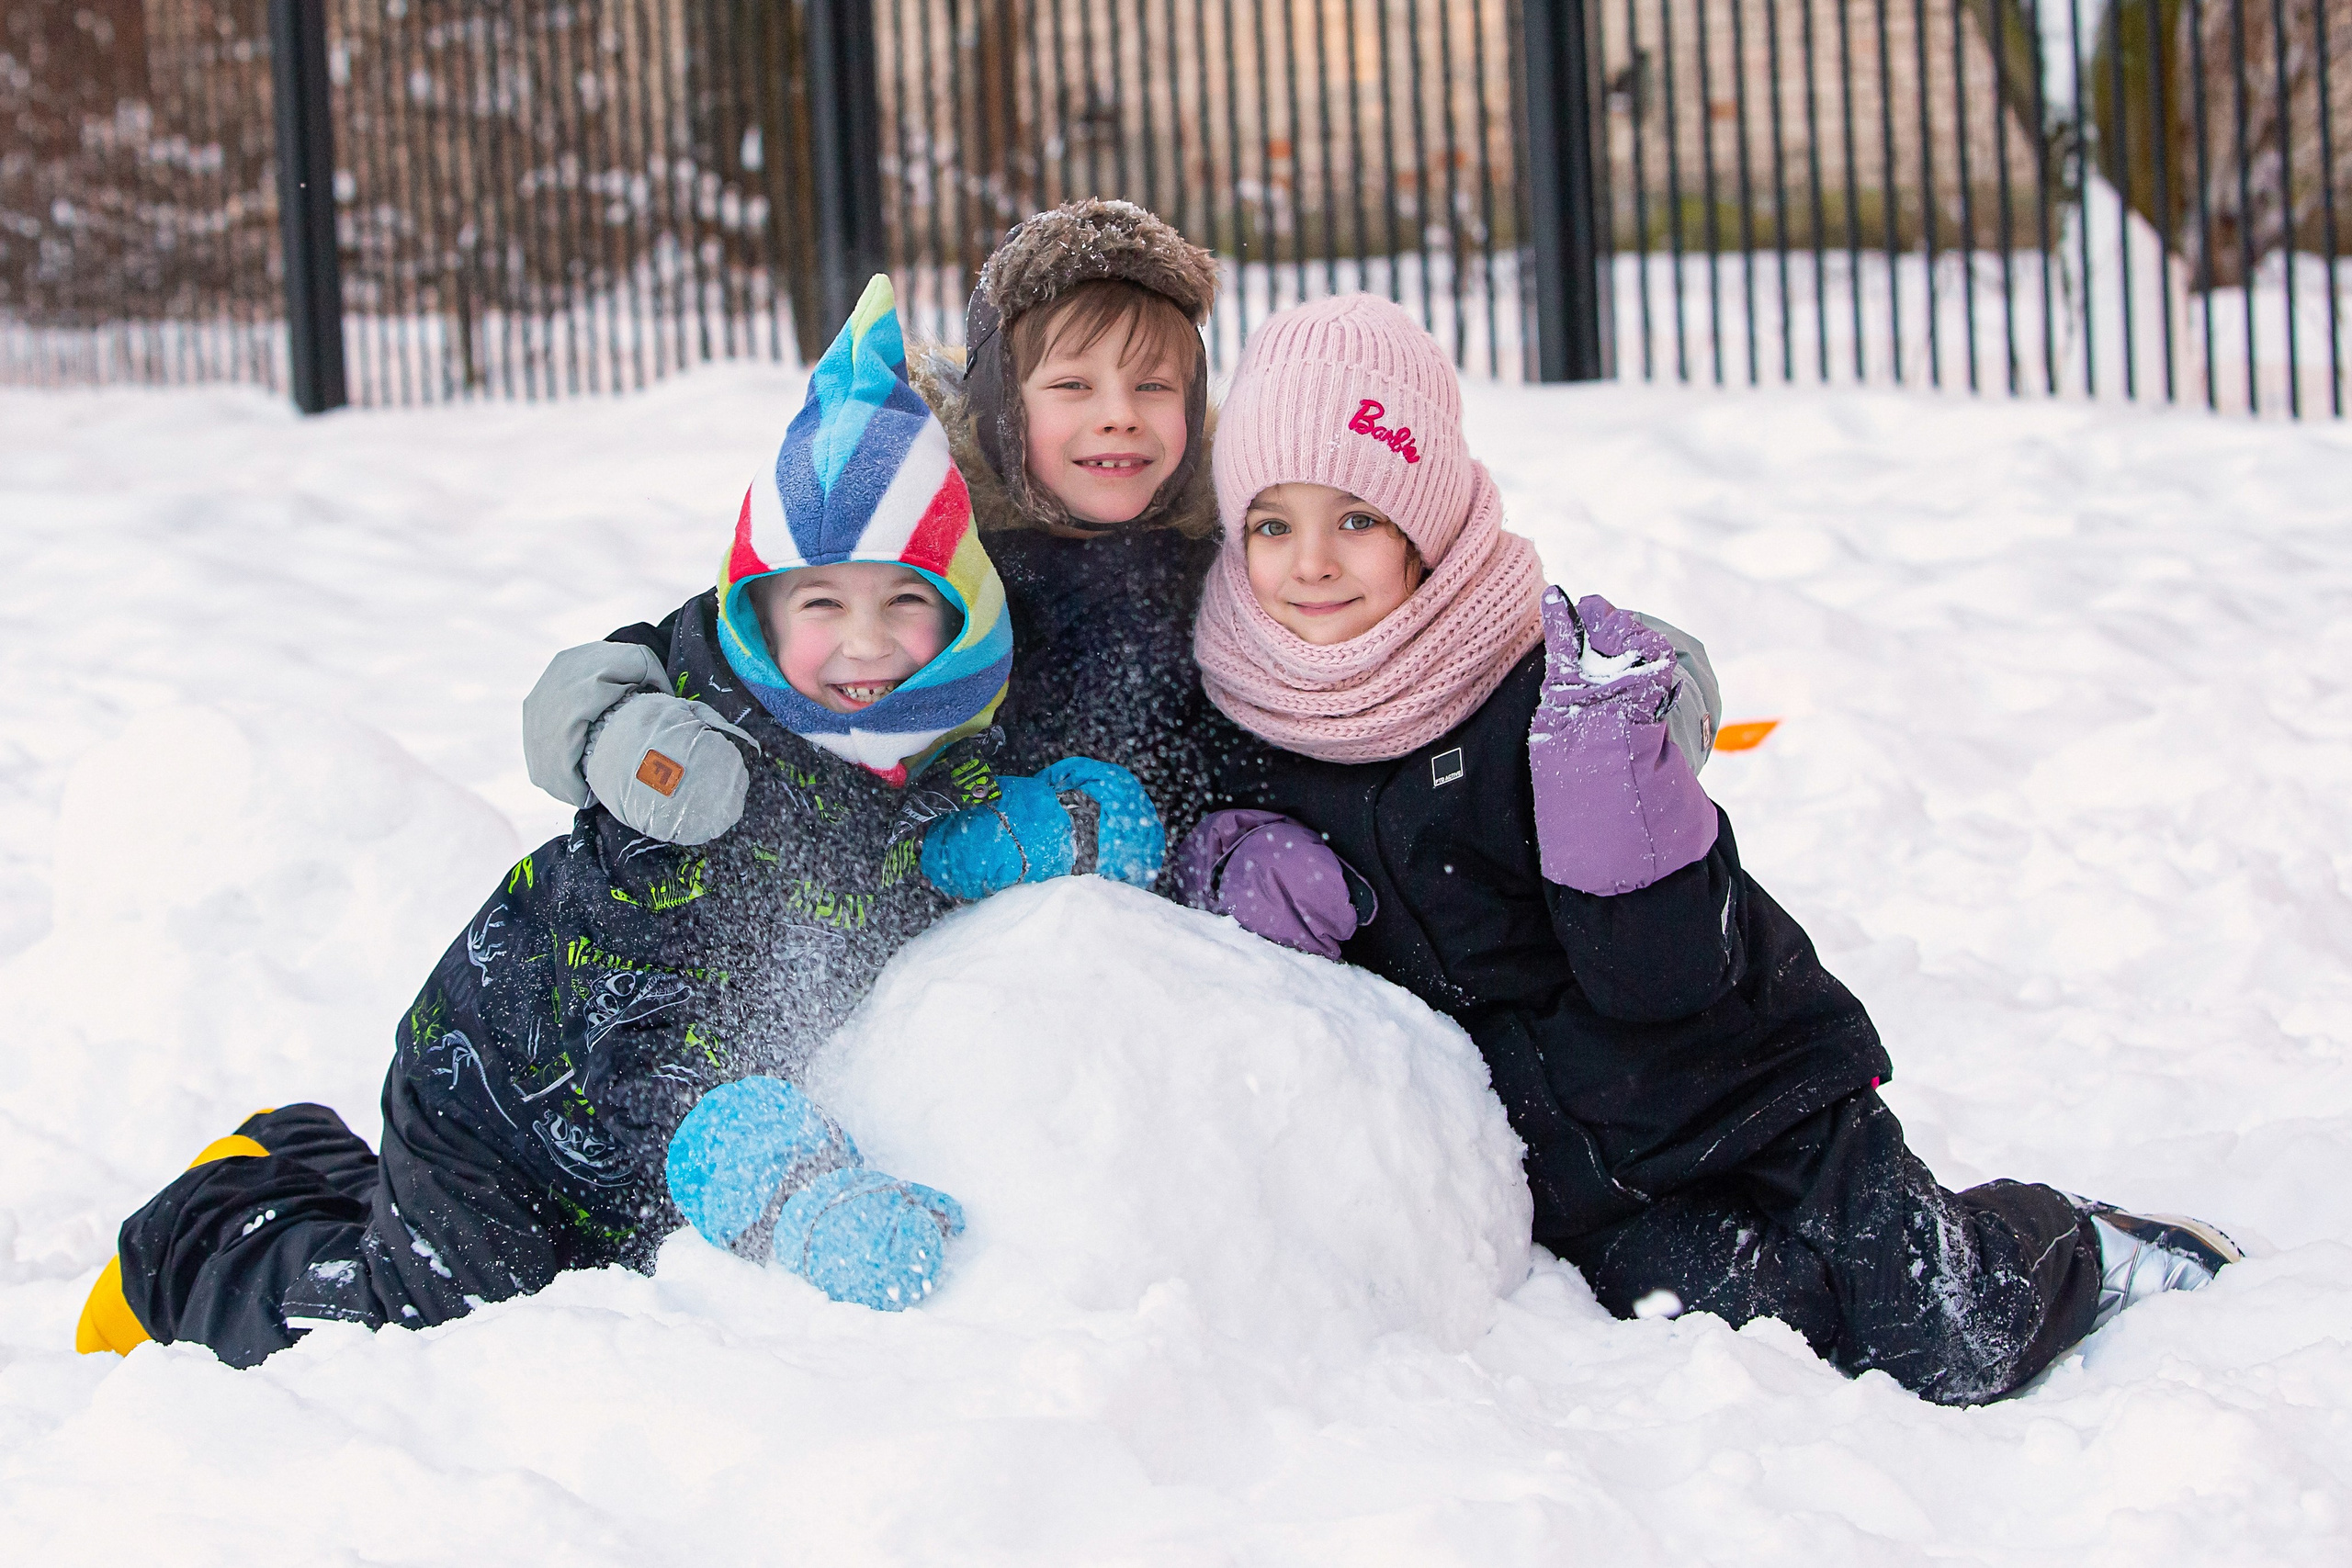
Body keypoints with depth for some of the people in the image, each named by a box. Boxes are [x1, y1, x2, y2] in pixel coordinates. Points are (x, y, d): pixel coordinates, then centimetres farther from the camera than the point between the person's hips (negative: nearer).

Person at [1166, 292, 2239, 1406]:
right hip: (1572, 1178, 3)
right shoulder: (1243, 714, -5)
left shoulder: (1536, 686, -18)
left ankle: (2079, 1251, 23)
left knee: (1953, 1350, -7)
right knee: (1705, 1314, -24)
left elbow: (1664, 978, -21)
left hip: (1742, 1096, -3)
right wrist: (1225, 860, -10)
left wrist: (1602, 757, -34)